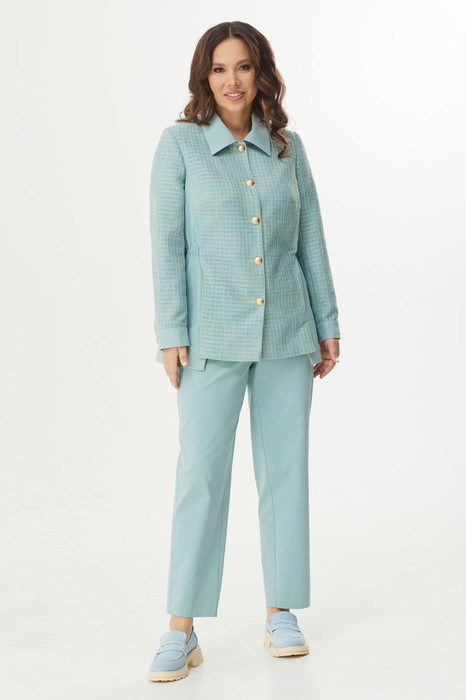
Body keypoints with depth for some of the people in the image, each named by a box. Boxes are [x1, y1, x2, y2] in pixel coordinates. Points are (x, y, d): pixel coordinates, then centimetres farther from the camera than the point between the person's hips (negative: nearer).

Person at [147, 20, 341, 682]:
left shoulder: (288, 146, 9)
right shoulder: (179, 143, 0)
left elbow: (311, 240, 11)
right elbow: (167, 243, -4)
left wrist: (328, 324, 8)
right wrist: (171, 335, -9)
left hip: (286, 331, 3)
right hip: (213, 336, -3)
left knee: (285, 469, 7)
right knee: (201, 474, -5)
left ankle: (281, 614, 19)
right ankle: (182, 632, 2)